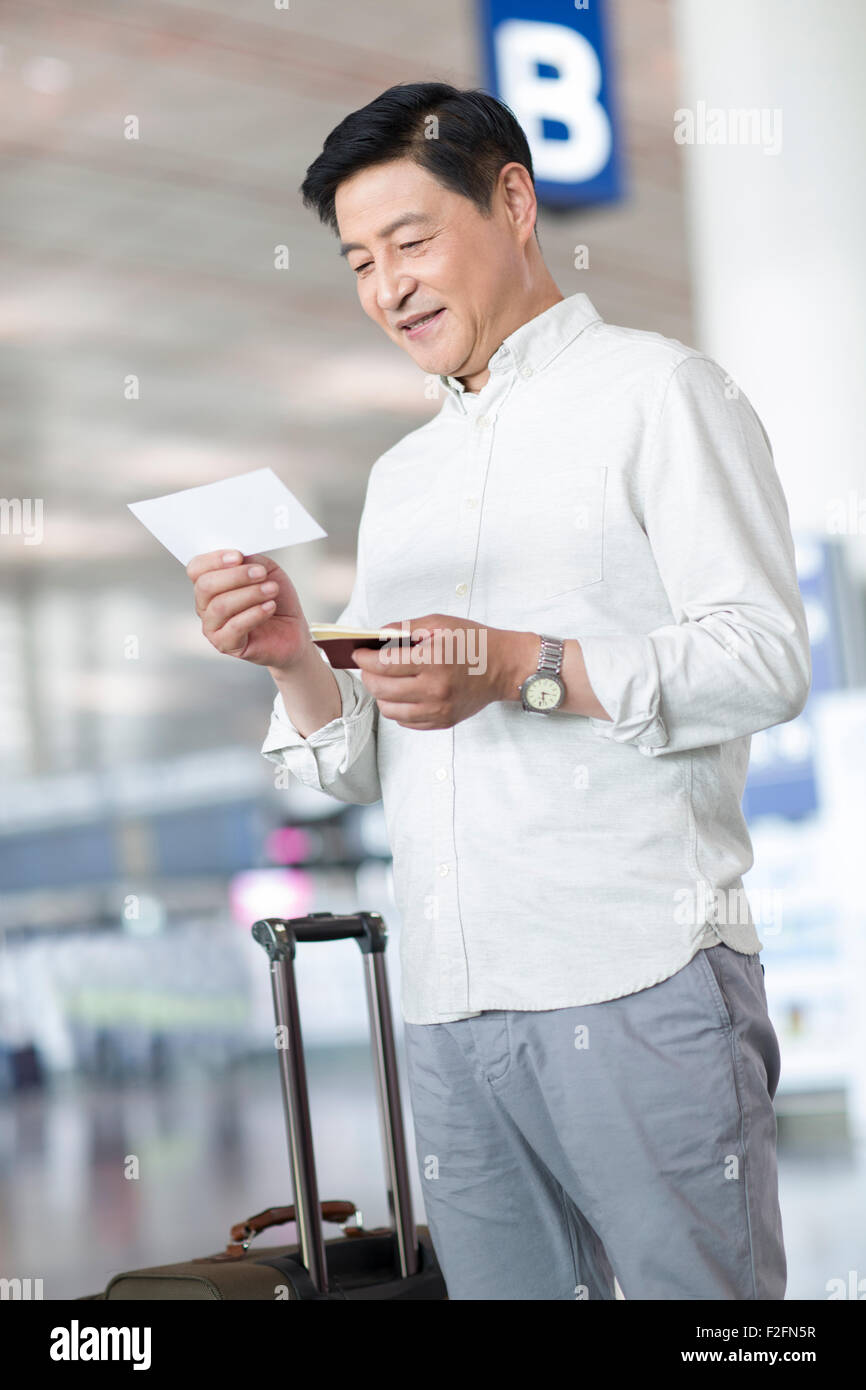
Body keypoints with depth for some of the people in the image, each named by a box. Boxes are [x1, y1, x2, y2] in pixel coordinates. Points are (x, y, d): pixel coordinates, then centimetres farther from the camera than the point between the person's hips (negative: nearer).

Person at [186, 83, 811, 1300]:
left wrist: (528, 671, -19)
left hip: (636, 982, -6)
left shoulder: (654, 391, 3)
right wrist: (298, 663, -3)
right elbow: (364, 767, 18)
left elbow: (767, 660, -8)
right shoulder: (401, 477, 22)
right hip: (449, 1010, 6)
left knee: (696, 1286, -3)